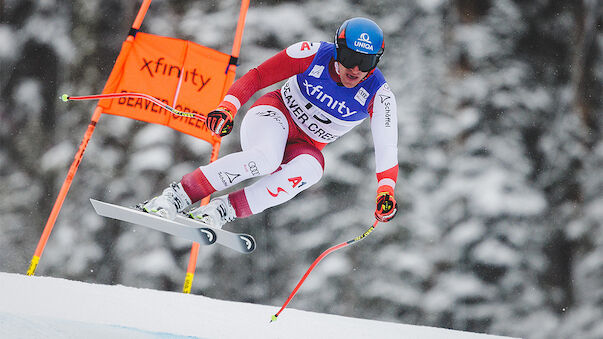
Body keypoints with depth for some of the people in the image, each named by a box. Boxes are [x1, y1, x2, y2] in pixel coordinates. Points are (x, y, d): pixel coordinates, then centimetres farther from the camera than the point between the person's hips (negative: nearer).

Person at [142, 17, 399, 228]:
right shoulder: (313, 54, -19)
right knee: (265, 158, -38)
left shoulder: (378, 95, -17)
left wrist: (386, 191, -40)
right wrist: (227, 108, -29)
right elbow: (257, 77, -14)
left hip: (306, 147, 2)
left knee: (309, 170, -36)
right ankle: (174, 197, -33)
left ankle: (223, 211, -33)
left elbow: (387, 146, -22)